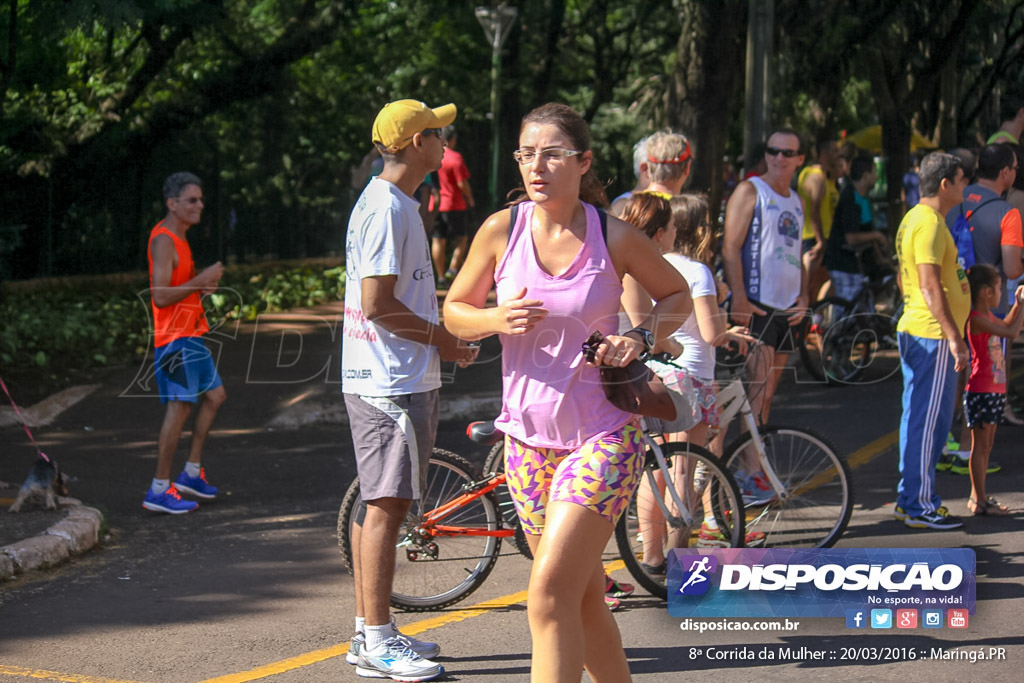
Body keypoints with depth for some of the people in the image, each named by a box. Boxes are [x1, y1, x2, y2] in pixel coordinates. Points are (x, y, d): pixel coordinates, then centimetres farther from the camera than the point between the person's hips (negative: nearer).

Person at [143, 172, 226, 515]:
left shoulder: (177, 238, 16)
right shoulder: (164, 240, -16)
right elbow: (161, 296, -24)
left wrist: (202, 284, 6)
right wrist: (201, 280, -20)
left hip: (190, 336, 11)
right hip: (174, 336, -11)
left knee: (215, 395, 14)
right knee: (180, 407, -10)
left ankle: (192, 473, 20)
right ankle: (159, 490, -7)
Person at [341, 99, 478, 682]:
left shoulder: (392, 204, 16)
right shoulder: (388, 208, -16)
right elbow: (378, 305, -21)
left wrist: (443, 334, 16)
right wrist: (441, 338, -11)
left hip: (397, 377, 10)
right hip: (392, 382, -10)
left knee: (381, 504, 13)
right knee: (386, 504, -7)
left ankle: (370, 632, 20)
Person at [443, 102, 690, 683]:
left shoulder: (616, 238, -7)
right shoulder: (501, 230, -2)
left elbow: (677, 295, 10)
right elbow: (455, 311, 8)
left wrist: (640, 339, -9)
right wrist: (499, 318, -13)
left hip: (603, 436, -4)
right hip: (528, 436, 4)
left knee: (549, 594, -16)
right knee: (584, 599, 13)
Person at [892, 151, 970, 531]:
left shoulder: (913, 218, 15)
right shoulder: (930, 223, -17)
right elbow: (930, 286, -22)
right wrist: (954, 336, -22)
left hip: (913, 328, 11)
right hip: (933, 334, -11)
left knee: (918, 416, 14)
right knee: (930, 419, -7)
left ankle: (911, 498, 20)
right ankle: (920, 505, -4)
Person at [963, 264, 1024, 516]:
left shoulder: (987, 316, 12)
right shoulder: (977, 319, -18)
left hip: (994, 389, 10)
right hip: (981, 390, -10)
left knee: (986, 445, 13)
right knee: (980, 445, -5)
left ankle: (977, 497, 20)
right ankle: (979, 500, -2)